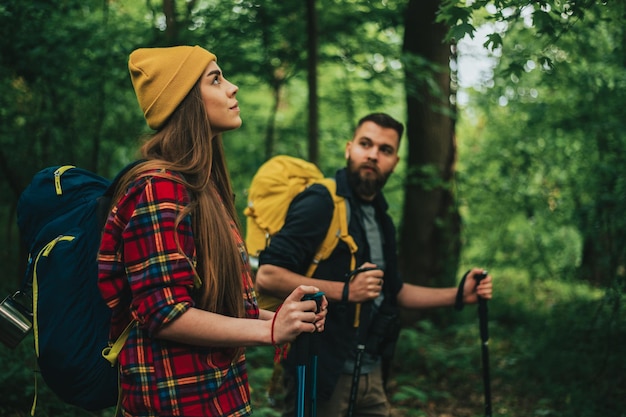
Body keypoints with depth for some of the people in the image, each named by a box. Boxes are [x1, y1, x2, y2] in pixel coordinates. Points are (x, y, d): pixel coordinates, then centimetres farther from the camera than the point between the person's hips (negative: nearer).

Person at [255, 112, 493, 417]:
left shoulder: (381, 219, 13)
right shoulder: (321, 203, -14)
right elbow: (267, 276, -22)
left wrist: (458, 295, 15)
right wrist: (344, 291, -24)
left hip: (371, 373, 8)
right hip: (322, 372, -8)